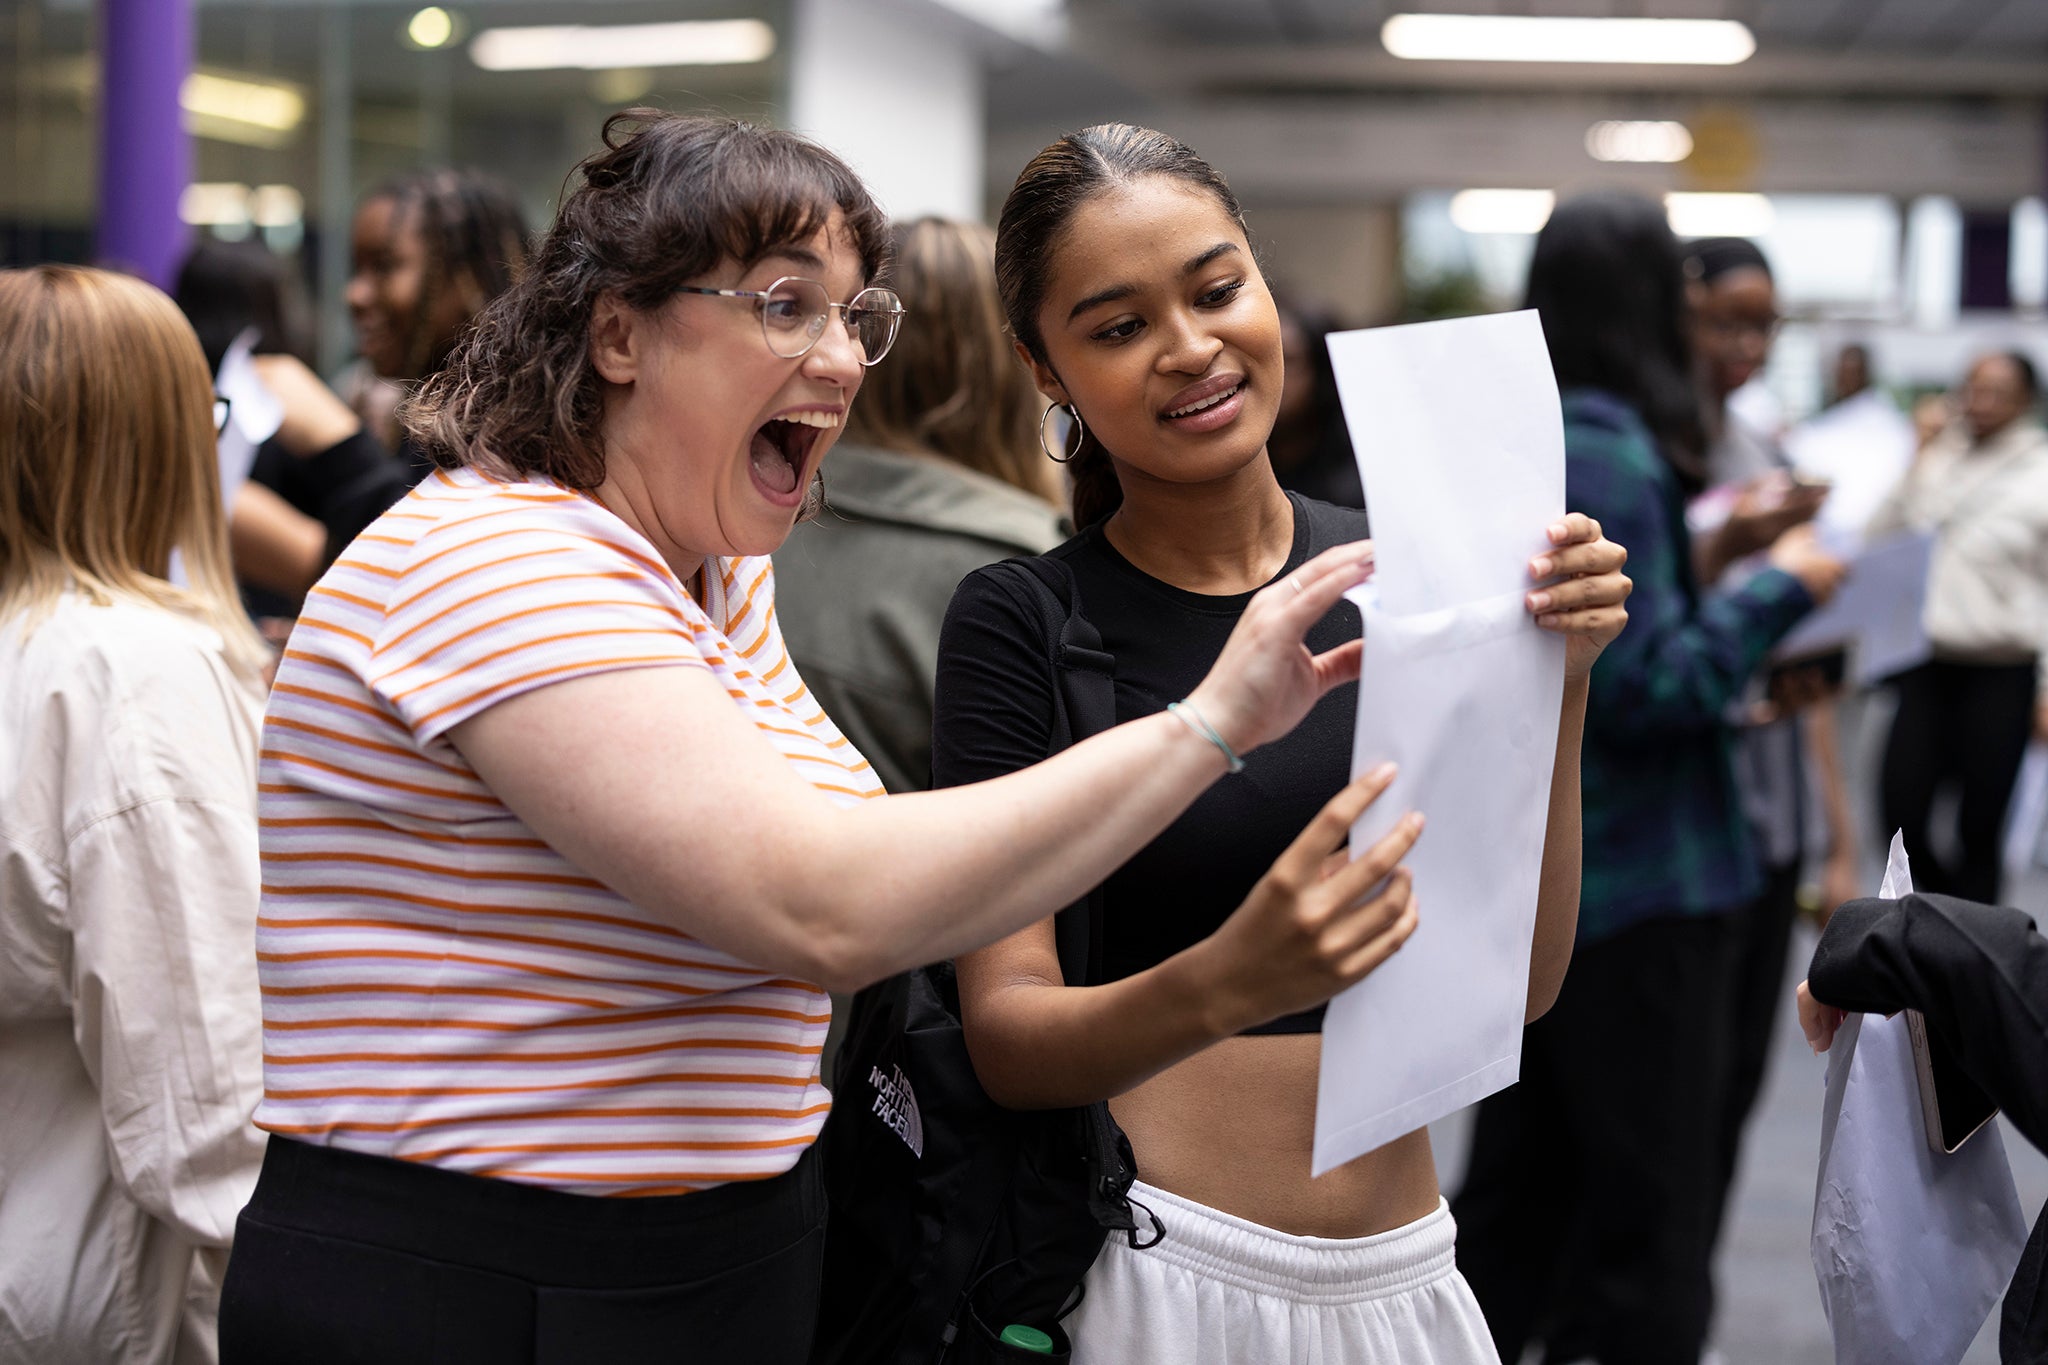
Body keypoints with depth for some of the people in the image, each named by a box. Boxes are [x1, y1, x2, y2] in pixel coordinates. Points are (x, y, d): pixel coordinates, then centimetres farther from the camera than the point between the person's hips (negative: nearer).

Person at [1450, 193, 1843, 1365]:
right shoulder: (1611, 453, -19)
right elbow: (1647, 686, -21)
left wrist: (1703, 552, 14)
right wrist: (1781, 591, -10)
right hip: (1633, 884, -9)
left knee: (1519, 1198, 17)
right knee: (1648, 1226, 2)